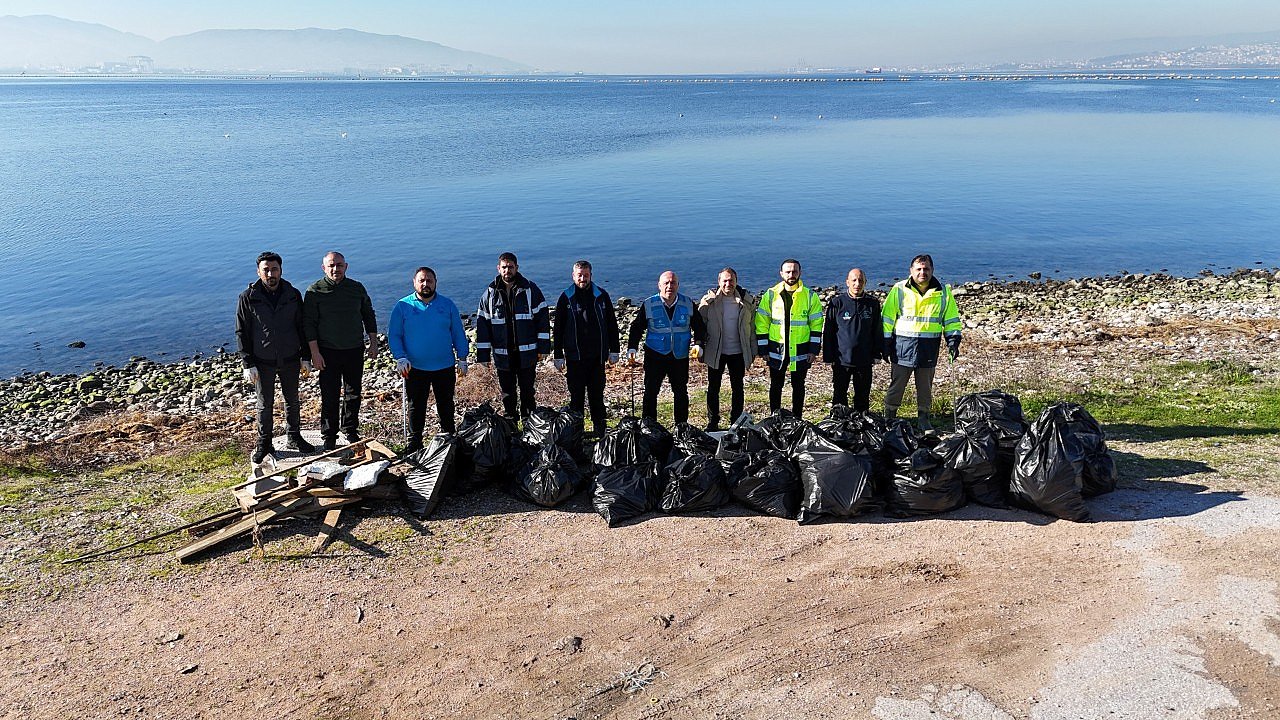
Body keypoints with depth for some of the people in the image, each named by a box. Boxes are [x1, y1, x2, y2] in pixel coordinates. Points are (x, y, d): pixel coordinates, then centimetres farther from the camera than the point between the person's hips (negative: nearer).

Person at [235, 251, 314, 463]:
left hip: (290, 360, 2)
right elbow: (241, 333, -6)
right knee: (265, 405, 9)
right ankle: (264, 444, 22)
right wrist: (248, 364, -10)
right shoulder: (248, 298, -8)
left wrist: (305, 356, 4)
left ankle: (294, 438, 31)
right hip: (263, 362, -2)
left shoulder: (293, 295, -1)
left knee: (292, 401, 15)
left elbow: (302, 326, 7)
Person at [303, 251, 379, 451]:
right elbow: (309, 323, -6)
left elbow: (368, 315, 14)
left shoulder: (357, 288, 4)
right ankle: (329, 437, 11)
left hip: (355, 351, 3)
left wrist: (373, 343, 10)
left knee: (353, 394, 12)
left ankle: (351, 431, 28)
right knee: (329, 397, -1)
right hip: (328, 352, -3)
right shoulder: (315, 291, -5)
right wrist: (315, 352, -11)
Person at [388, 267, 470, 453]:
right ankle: (414, 441, 21)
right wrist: (400, 358, -13)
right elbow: (393, 335, -1)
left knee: (446, 405, 13)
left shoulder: (447, 305, 3)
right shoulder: (402, 306, -1)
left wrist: (462, 359, 1)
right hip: (415, 368, -1)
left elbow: (458, 334, 7)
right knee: (416, 406, 8)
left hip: (444, 367, 1)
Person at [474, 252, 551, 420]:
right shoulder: (490, 294, 3)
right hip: (502, 355, 2)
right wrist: (483, 354, 0)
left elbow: (543, 318, -1)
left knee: (527, 391, 7)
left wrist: (542, 348, -6)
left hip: (527, 353, -1)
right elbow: (482, 324, 4)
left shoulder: (531, 290, -1)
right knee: (507, 393, 12)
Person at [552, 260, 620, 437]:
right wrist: (558, 356, 0)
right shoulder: (566, 298, 1)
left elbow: (612, 324, 9)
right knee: (576, 395, 3)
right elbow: (558, 329, 3)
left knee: (597, 395, 7)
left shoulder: (601, 296, 5)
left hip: (597, 355, 1)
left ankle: (600, 430, 16)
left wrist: (613, 351, 6)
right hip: (575, 356, -1)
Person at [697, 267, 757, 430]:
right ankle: (712, 423, 18)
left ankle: (736, 422, 23)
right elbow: (700, 324, 0)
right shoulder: (708, 300, -5)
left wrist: (753, 350, 4)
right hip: (715, 352, -1)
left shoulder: (747, 300, -1)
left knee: (737, 388, 11)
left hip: (738, 352, 1)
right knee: (713, 389, 6)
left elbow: (752, 327, 5)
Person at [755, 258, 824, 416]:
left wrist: (813, 350, -5)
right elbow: (761, 323, 1)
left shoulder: (810, 296, -1)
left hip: (800, 350, 0)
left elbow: (816, 324, 1)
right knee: (775, 386, 9)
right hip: (776, 349, 1)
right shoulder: (770, 295, 0)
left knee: (798, 386, 10)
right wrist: (763, 349, -3)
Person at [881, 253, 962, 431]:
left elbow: (951, 319, 13)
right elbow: (887, 319, 3)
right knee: (896, 385, 3)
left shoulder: (943, 292, 6)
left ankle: (923, 419, 23)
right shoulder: (899, 290, 0)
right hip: (903, 345, -2)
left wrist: (953, 341, 2)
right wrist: (886, 344, -1)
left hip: (929, 348, 2)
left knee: (925, 387, 11)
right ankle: (889, 419, 16)